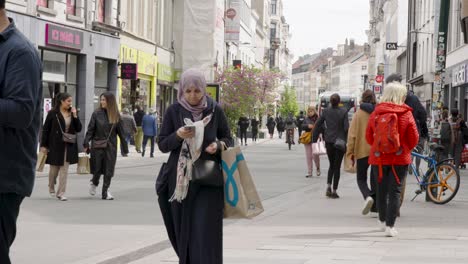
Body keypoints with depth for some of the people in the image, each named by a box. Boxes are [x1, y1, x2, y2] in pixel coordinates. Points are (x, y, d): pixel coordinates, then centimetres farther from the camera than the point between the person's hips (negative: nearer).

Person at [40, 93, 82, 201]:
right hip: (55, 145, -3)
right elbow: (45, 129, -3)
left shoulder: (72, 113, 6)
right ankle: (51, 189, 32)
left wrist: (75, 116, -8)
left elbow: (79, 129, 3)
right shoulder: (53, 113, -5)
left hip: (69, 146, 3)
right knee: (54, 168, 9)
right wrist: (43, 145, -6)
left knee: (64, 169, -3)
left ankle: (61, 193, 0)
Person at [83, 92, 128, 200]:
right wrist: (86, 144, -12)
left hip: (111, 147, 1)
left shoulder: (116, 115, 3)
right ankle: (94, 183, 33)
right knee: (97, 169, 3)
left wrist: (125, 148, 7)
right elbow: (90, 130, -3)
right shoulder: (97, 114, -2)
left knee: (108, 171, 1)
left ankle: (105, 191, 10)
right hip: (97, 146, -1)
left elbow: (121, 132, 6)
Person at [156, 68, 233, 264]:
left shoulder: (215, 111, -2)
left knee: (205, 231, -9)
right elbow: (162, 144, 1)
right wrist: (178, 135, -18)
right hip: (181, 180, 2)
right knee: (184, 230, 7)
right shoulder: (174, 111, -1)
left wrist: (218, 145, -15)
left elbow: (228, 140, 7)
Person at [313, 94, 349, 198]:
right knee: (337, 166, 5)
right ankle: (334, 191, 3)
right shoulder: (343, 112, -9)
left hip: (328, 142, 3)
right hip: (340, 142, -3)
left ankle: (329, 186, 2)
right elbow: (346, 127, -15)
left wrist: (314, 140, 5)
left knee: (332, 165, 19)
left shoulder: (326, 111, 0)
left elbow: (317, 125, 0)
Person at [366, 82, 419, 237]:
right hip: (400, 159, -3)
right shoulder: (406, 114, -9)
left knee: (381, 190, 17)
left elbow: (368, 137, 6)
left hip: (378, 158, 3)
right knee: (395, 192, 1)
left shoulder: (375, 114, -3)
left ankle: (382, 221, 34)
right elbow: (414, 138, -3)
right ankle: (390, 226, -6)